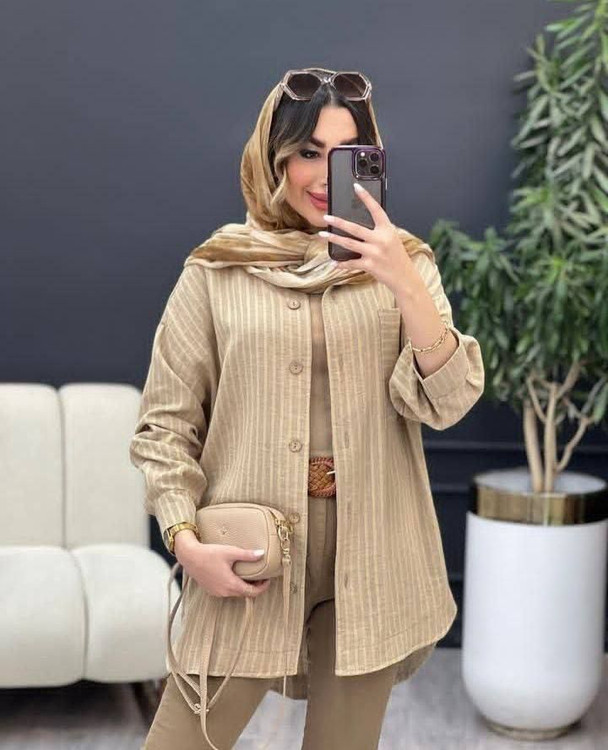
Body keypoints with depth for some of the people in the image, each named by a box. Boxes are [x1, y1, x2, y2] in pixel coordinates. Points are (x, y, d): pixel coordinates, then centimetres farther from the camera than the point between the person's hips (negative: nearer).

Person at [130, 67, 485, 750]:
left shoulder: (404, 263, 4)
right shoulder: (216, 270, 1)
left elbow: (446, 402, -7)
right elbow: (165, 422, 3)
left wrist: (403, 283, -20)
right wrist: (187, 541, -10)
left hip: (369, 554, 1)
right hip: (248, 558, -1)